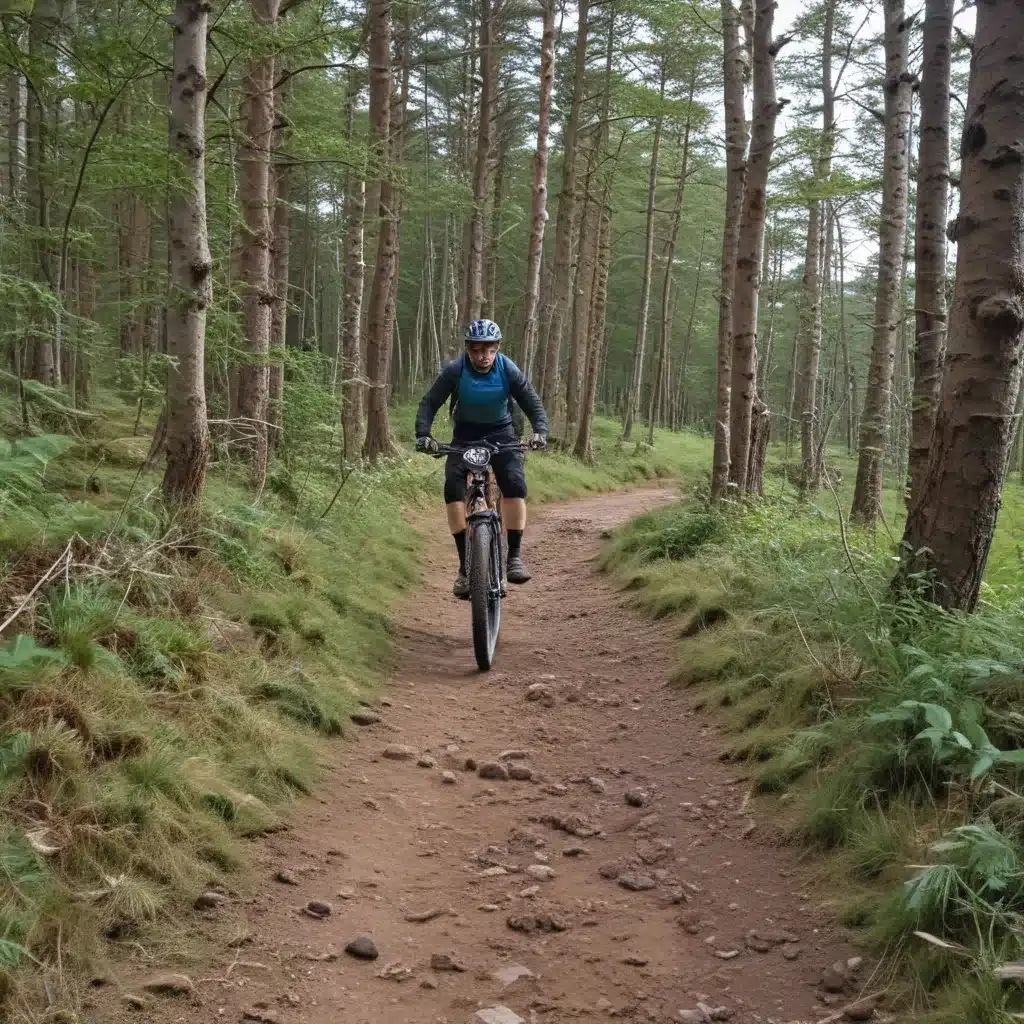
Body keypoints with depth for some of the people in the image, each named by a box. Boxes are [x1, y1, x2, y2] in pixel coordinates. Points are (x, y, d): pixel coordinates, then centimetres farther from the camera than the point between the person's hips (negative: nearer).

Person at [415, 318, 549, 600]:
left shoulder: (508, 370, -17)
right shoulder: (454, 370, -18)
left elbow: (533, 404, -15)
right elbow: (429, 403, -18)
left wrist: (540, 431, -35)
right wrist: (423, 435, -36)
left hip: (501, 432, 0)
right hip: (466, 434, 0)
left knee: (515, 484, -26)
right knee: (453, 487, -23)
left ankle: (515, 555, -15)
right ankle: (465, 564, -18)